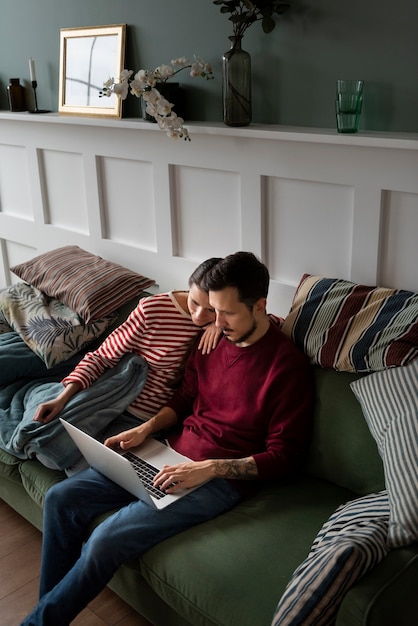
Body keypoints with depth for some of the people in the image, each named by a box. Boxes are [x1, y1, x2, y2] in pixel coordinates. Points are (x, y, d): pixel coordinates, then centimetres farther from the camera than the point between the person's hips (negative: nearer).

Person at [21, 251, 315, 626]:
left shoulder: (288, 366, -15)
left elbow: (285, 457, -15)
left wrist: (208, 468, -23)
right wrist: (146, 429, 2)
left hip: (222, 478, -7)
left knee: (107, 541, -21)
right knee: (61, 499, -2)